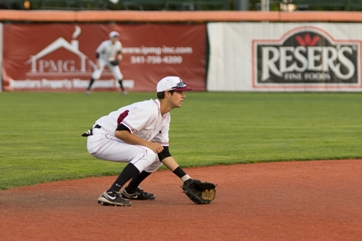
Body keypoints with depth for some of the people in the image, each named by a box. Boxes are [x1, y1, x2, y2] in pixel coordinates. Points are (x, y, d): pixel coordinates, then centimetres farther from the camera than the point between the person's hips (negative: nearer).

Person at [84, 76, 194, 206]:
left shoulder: (165, 117, 8)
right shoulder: (149, 109, -22)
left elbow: (164, 153, 9)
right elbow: (120, 132, -30)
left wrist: (186, 178, 2)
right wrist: (147, 143, -20)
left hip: (114, 141, 10)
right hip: (100, 140, -10)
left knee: (158, 154, 12)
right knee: (147, 154, -26)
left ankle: (130, 190, 25)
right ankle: (110, 194, -28)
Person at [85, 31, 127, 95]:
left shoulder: (118, 44, -16)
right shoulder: (105, 44, -30)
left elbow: (119, 51, 6)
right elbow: (98, 52, -21)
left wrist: (119, 55, -15)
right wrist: (97, 63, -23)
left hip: (111, 60, 4)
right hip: (102, 59, -4)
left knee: (118, 75, -3)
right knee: (96, 74, -14)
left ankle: (122, 89, 16)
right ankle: (88, 89, -2)